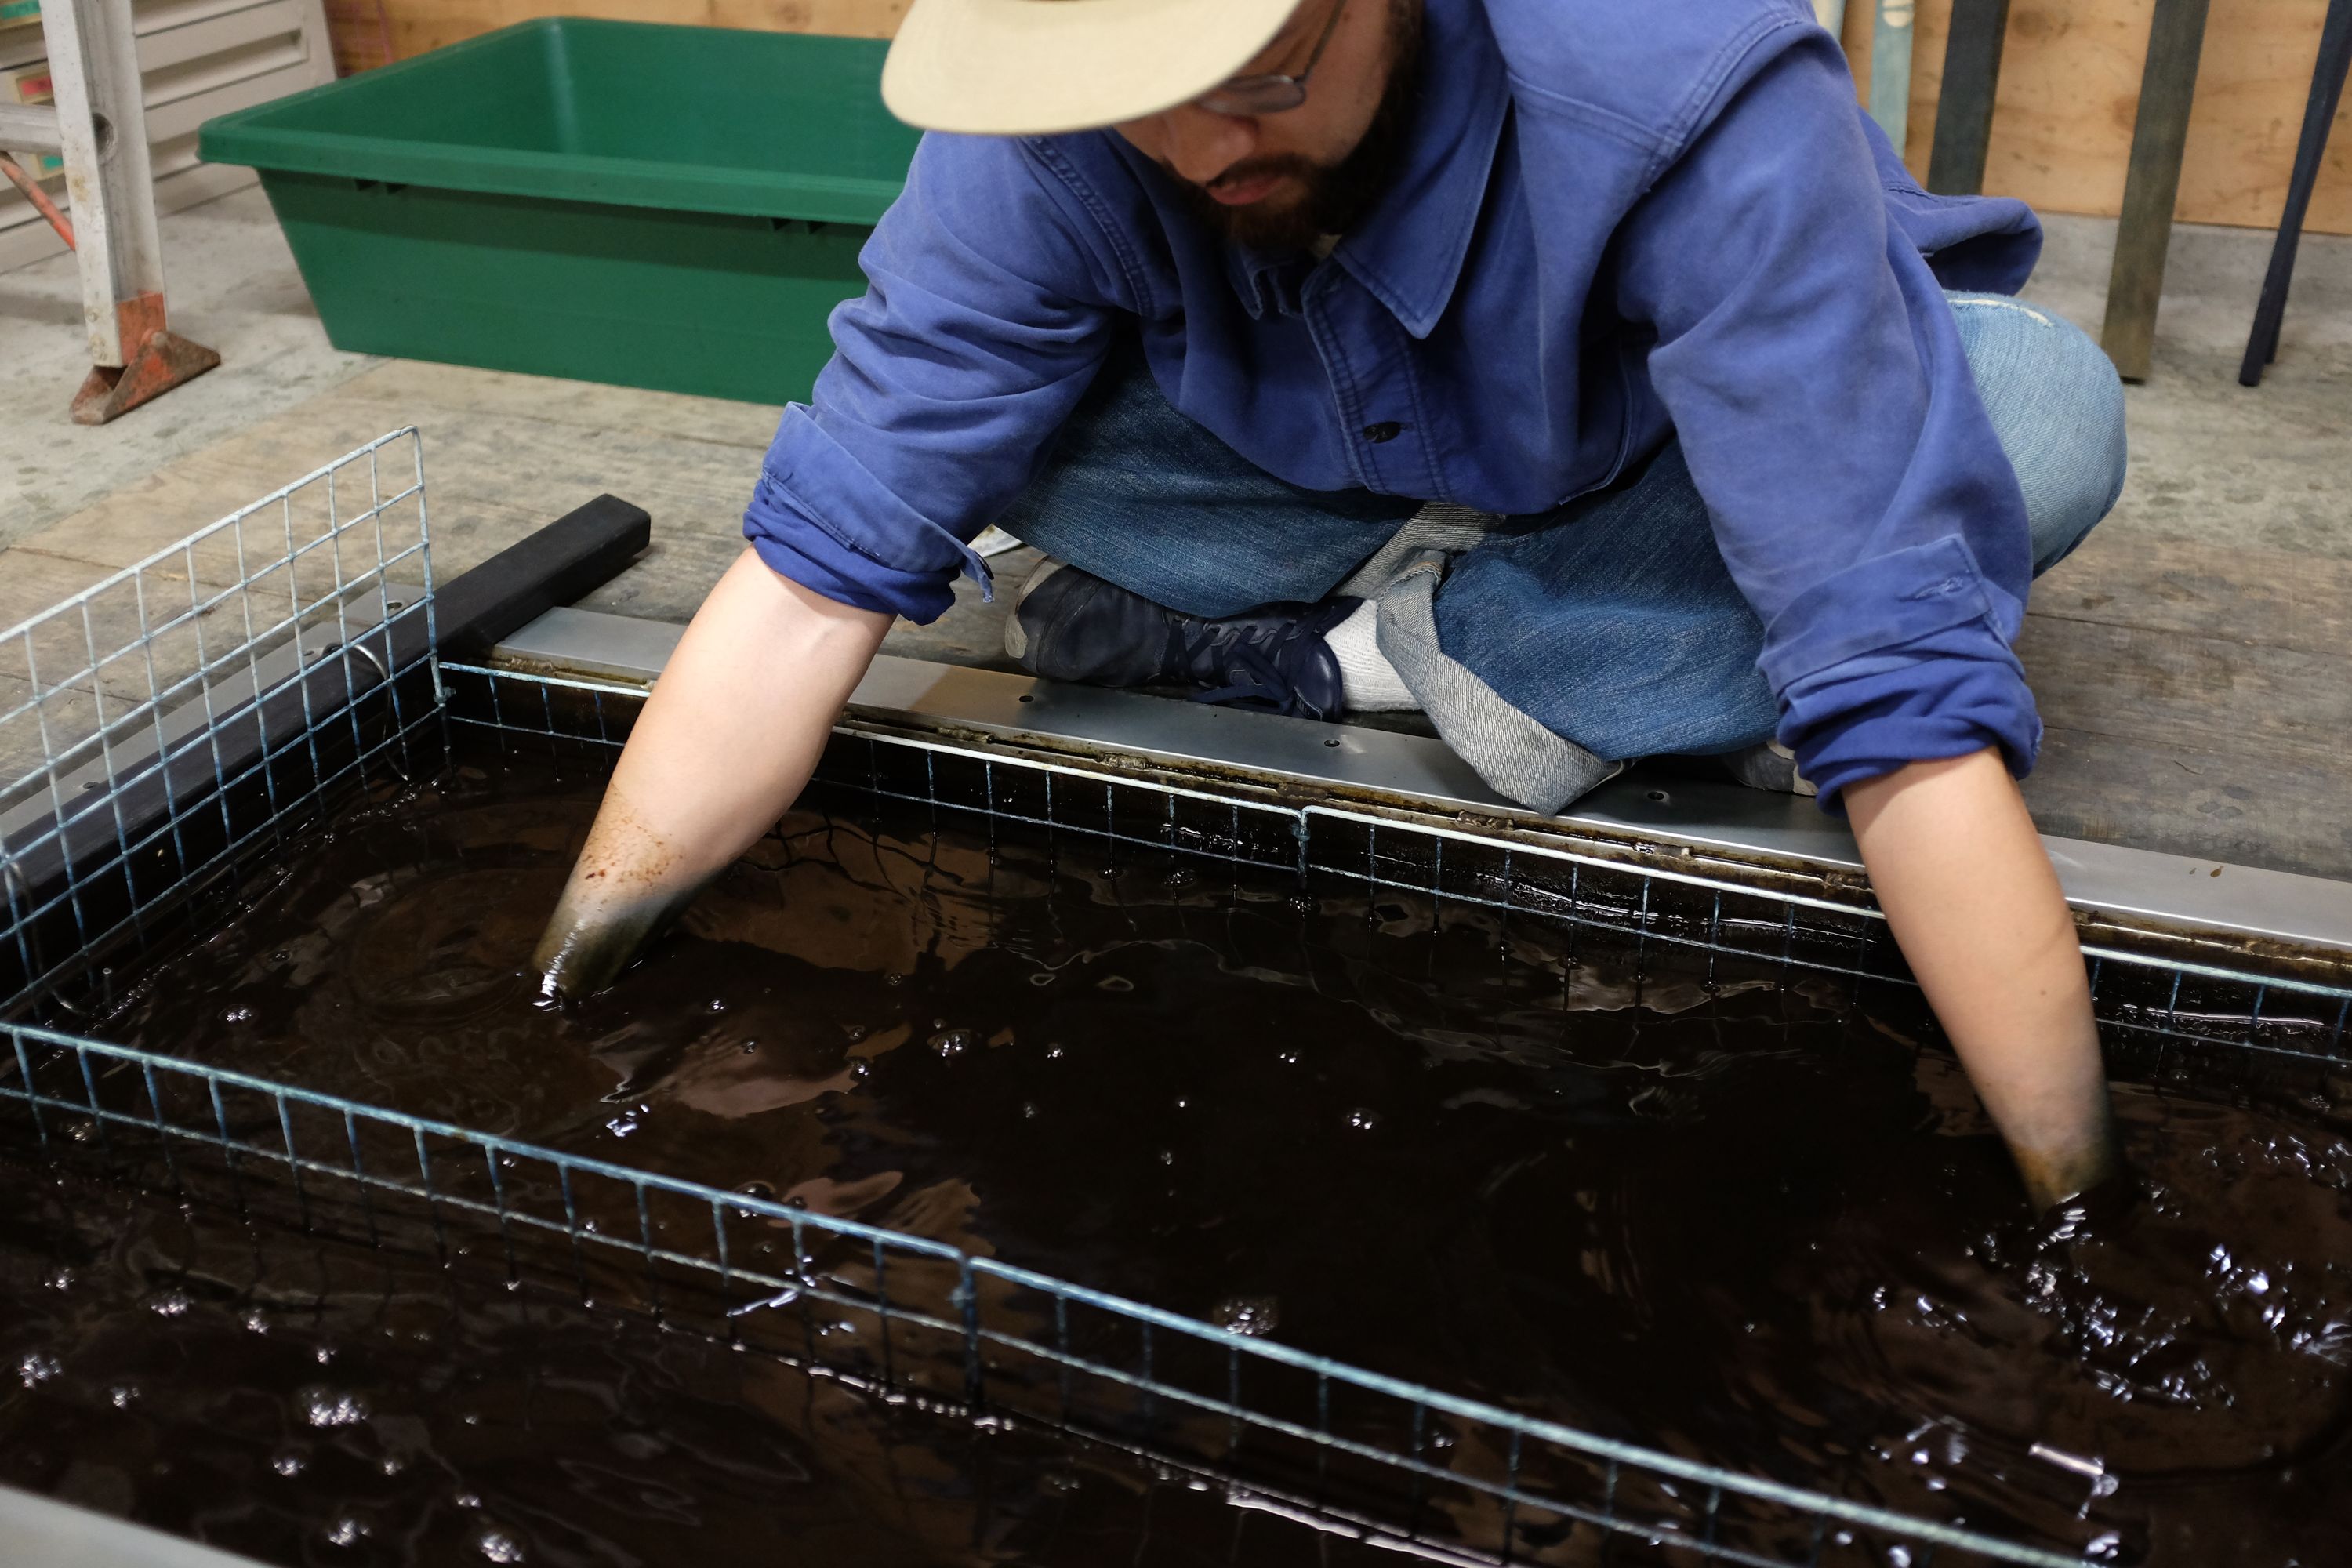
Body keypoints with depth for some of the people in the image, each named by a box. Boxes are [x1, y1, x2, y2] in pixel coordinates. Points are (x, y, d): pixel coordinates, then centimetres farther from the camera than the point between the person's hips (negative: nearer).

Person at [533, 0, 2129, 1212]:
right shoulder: (1048, 131, -28)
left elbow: (1892, 682, -43)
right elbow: (827, 554, -25)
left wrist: (2078, 1197, -42)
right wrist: (562, 981, -28)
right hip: (1352, 479, 2)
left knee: (2046, 411, -33)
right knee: (959, 403, -21)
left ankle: (1399, 650, -16)